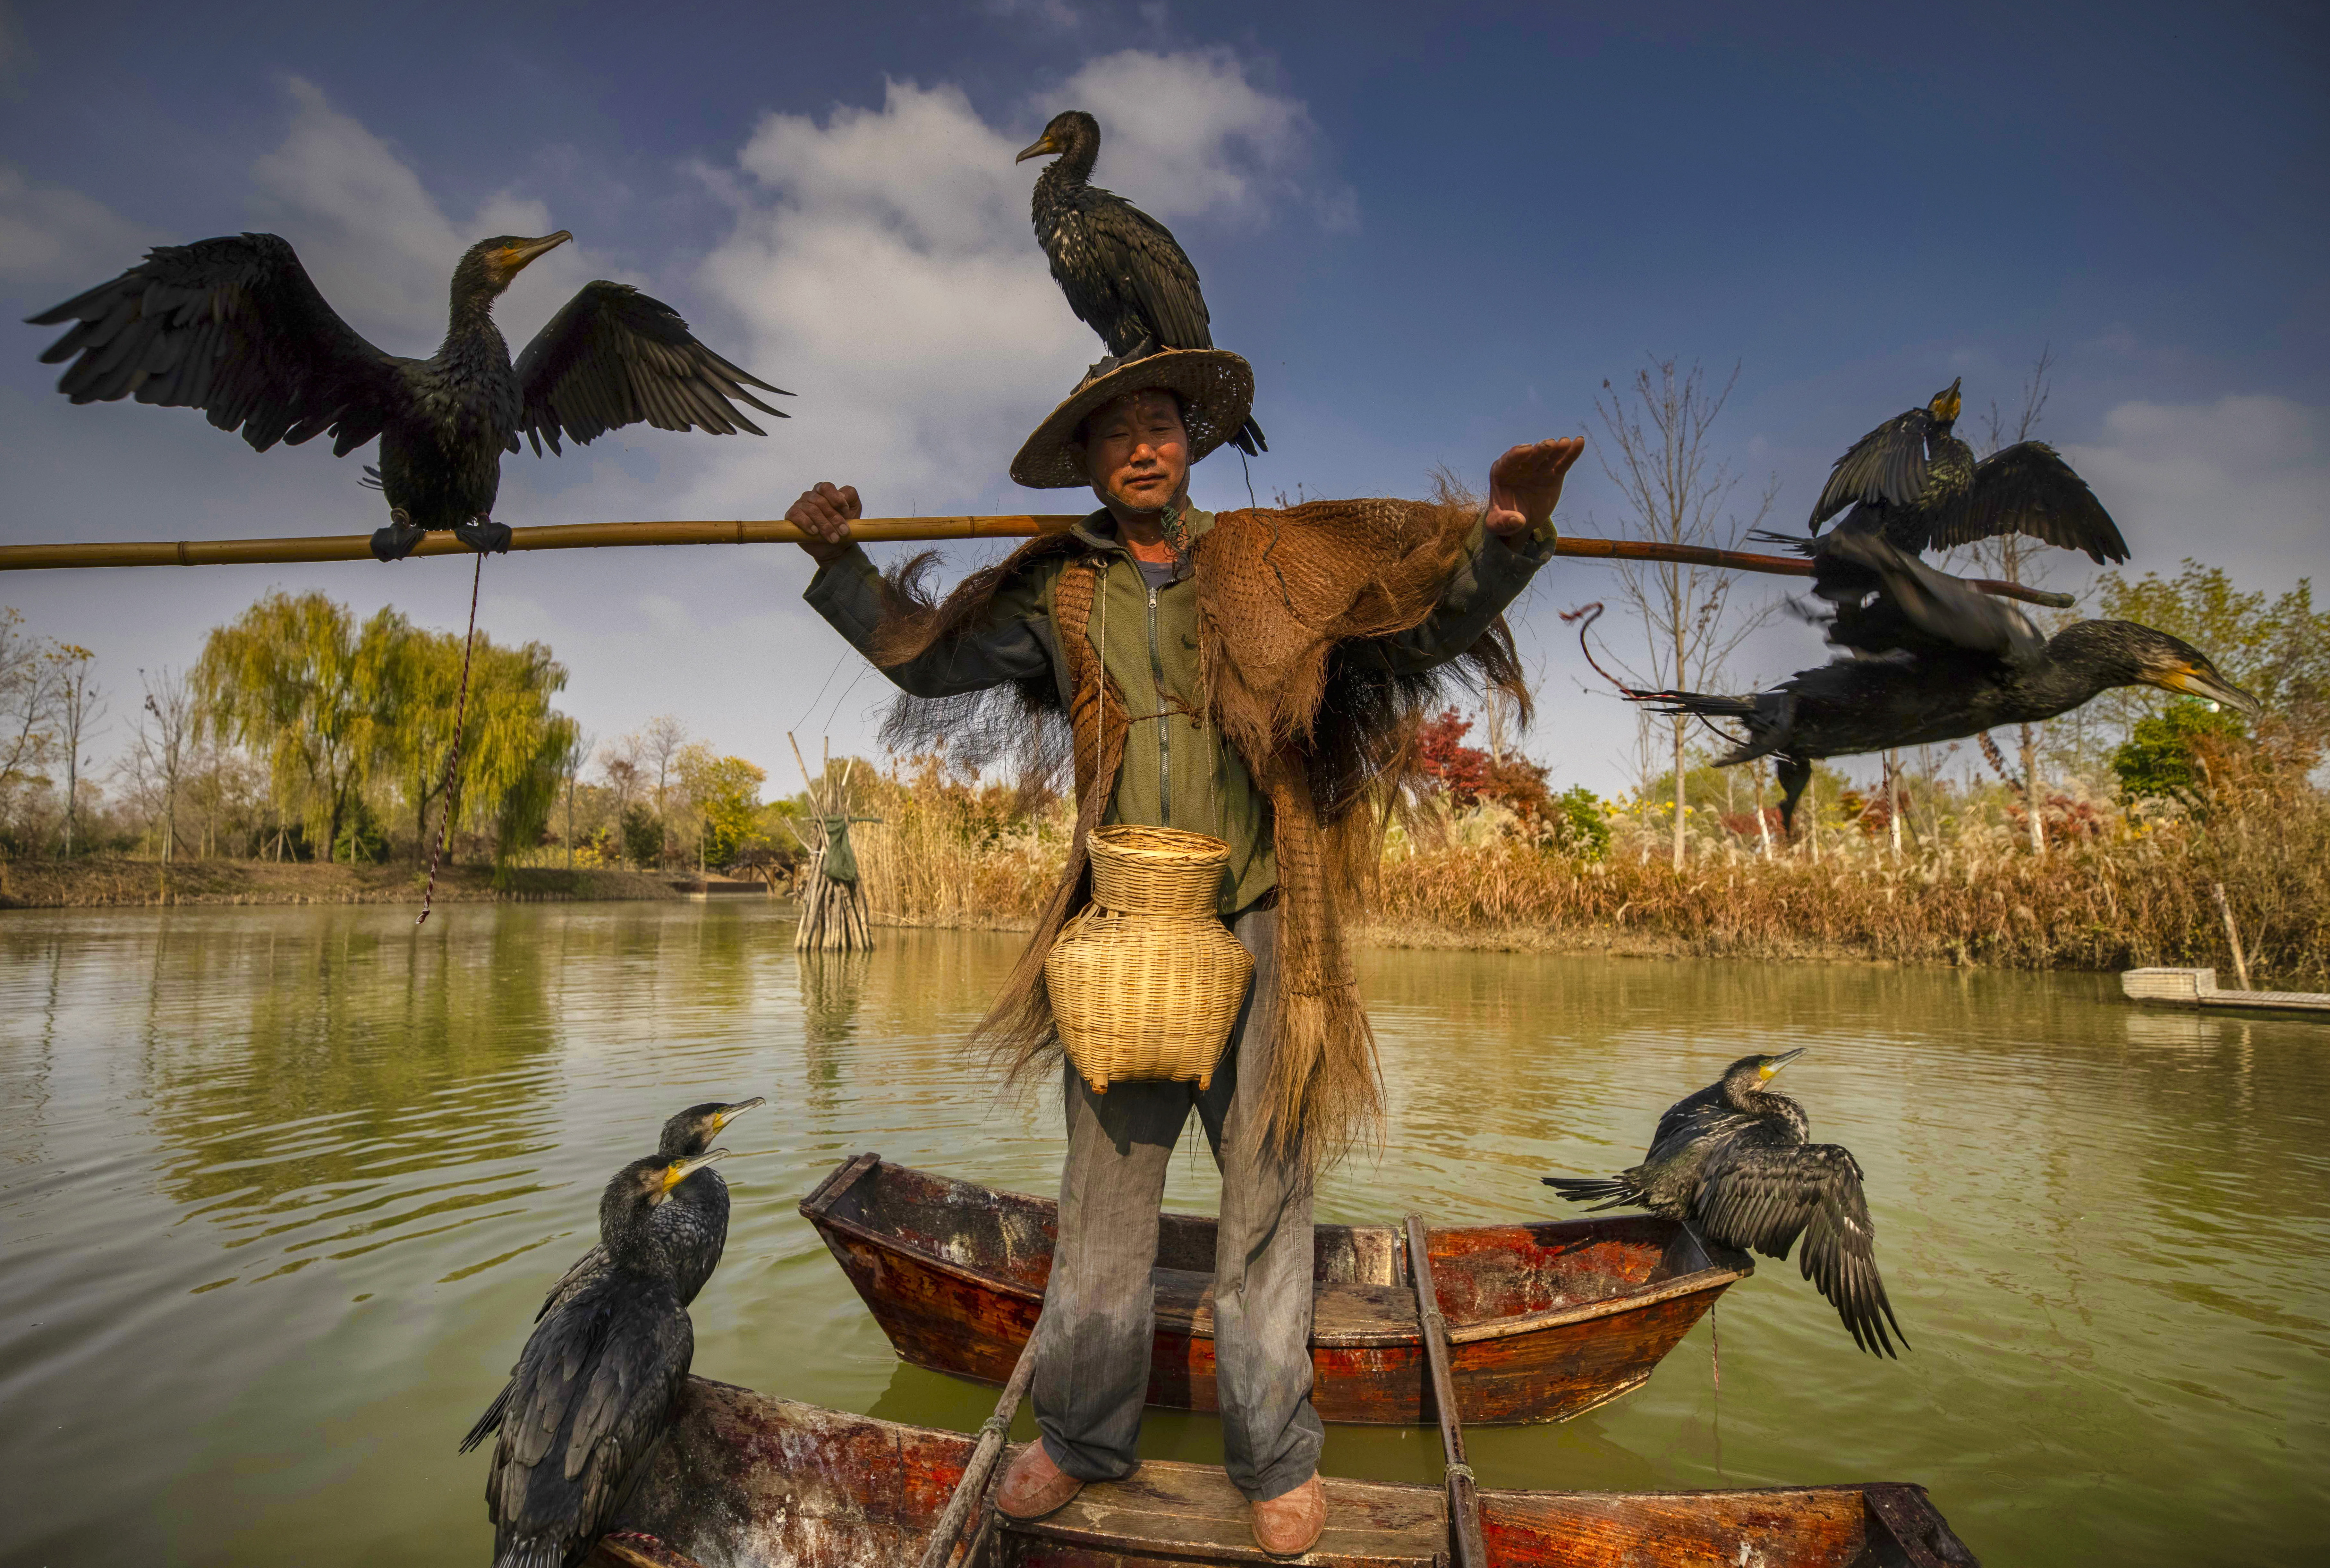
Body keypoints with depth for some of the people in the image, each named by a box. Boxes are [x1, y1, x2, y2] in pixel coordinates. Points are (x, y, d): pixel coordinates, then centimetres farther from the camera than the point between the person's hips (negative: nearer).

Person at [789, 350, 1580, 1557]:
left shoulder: (1272, 566, 3)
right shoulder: (1061, 592, 8)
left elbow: (1434, 616, 1)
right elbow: (931, 661, 15)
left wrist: (1508, 531, -15)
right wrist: (840, 563, 8)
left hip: (1255, 926, -1)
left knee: (1265, 1196, 7)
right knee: (1103, 1198, 12)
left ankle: (1276, 1461, 27)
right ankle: (1083, 1437, 32)